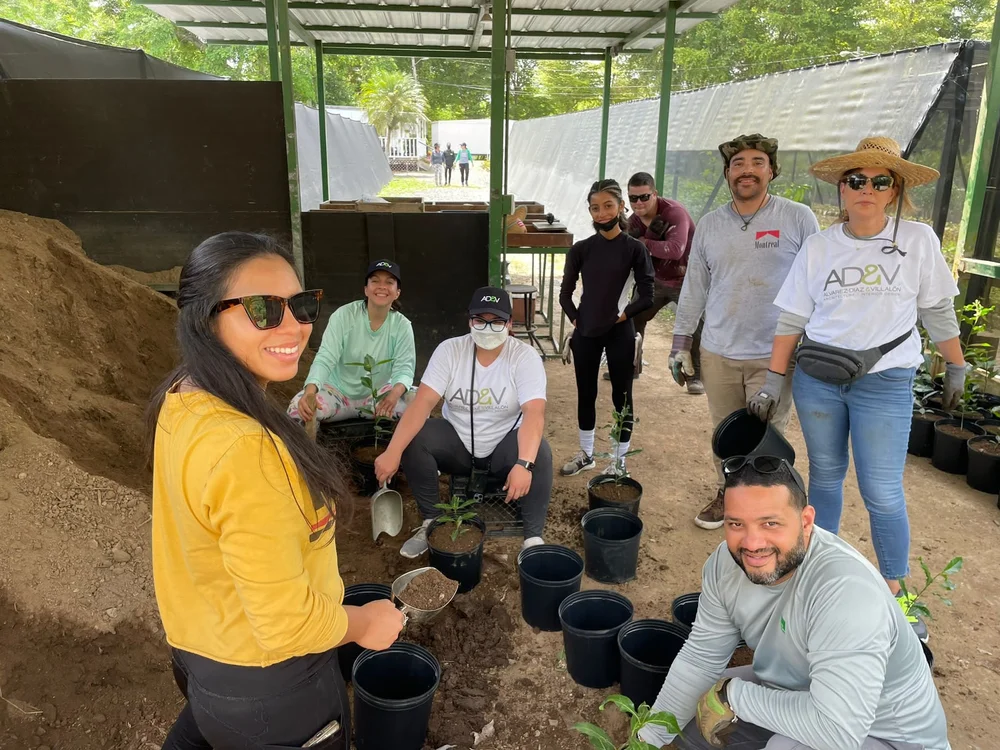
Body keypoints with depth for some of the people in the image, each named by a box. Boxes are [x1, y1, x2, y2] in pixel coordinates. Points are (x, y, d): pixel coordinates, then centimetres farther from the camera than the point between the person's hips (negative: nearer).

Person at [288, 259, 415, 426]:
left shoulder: (402, 325, -9)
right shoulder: (343, 316, -15)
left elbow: (404, 367, -16)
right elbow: (325, 359, -22)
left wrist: (396, 392, -42)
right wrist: (310, 391, -44)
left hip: (378, 394, 1)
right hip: (338, 392, -1)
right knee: (299, 407, -29)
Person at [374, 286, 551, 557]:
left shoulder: (525, 357, -16)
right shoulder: (449, 350, -11)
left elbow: (534, 412, -29)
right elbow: (423, 402, -21)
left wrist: (523, 464, -47)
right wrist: (392, 452, -34)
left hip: (504, 446, -2)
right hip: (457, 443, 2)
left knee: (539, 453, -32)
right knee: (413, 439, -24)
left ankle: (534, 535, -14)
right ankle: (432, 521, -5)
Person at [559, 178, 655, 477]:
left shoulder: (634, 248, -6)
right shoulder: (581, 249, 0)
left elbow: (646, 296, -6)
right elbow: (565, 294, 6)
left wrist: (622, 315, -7)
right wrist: (576, 320, -2)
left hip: (620, 333, -3)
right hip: (585, 332, 3)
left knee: (621, 396, 7)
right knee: (585, 394, 13)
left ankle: (619, 459, 21)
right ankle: (586, 453, 30)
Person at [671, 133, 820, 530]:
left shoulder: (798, 218, -3)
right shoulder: (709, 225, 6)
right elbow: (694, 288, 11)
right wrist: (681, 345, 11)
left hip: (774, 356, -3)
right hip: (718, 354, 3)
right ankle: (726, 495, 35)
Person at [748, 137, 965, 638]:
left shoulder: (918, 240, -2)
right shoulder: (818, 246, 1)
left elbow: (938, 311, 6)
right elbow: (792, 319, 3)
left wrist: (956, 368, 10)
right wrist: (773, 382, 0)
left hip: (885, 383, -2)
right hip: (816, 378, 2)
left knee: (882, 492, -1)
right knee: (825, 474, 14)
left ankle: (894, 591, 18)